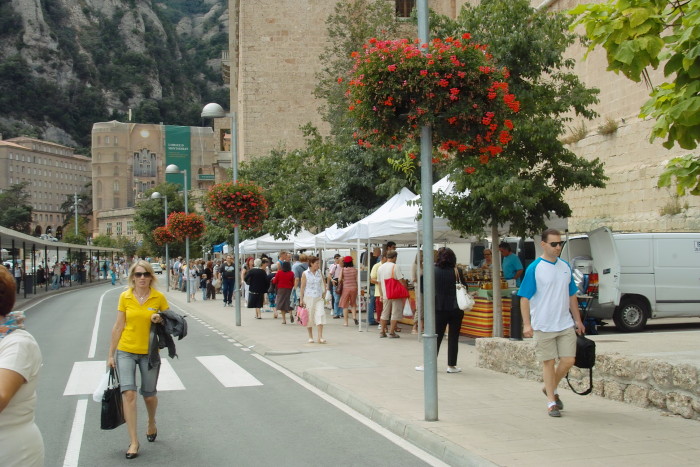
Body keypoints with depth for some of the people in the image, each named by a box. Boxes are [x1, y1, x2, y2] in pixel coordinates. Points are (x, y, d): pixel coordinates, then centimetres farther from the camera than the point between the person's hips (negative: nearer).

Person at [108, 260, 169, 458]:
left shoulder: (159, 298, -6)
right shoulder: (125, 297, -3)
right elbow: (118, 327, 2)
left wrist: (160, 321, -17)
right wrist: (111, 355, 4)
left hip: (149, 352, 0)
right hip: (126, 351, 0)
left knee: (149, 395, 11)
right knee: (128, 392, -12)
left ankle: (152, 424, 43)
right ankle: (133, 441, -4)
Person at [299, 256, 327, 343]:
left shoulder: (319, 273, 7)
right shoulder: (305, 274, -3)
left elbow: (323, 283, 22)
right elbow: (302, 287, -2)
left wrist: (324, 292, 11)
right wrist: (301, 299, -4)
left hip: (319, 298, 2)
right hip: (308, 298, -2)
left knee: (320, 315, -12)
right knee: (309, 317, 5)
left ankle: (320, 337, -12)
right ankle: (310, 337, 18)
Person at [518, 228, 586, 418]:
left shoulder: (565, 267, 8)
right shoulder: (534, 268, -9)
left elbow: (572, 295, 17)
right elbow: (525, 298, -9)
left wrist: (578, 320, 15)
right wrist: (527, 324, -14)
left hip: (565, 324, 5)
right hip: (543, 326, -4)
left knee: (568, 360, 1)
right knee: (549, 363, 3)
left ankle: (551, 389, 26)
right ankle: (551, 402, 16)